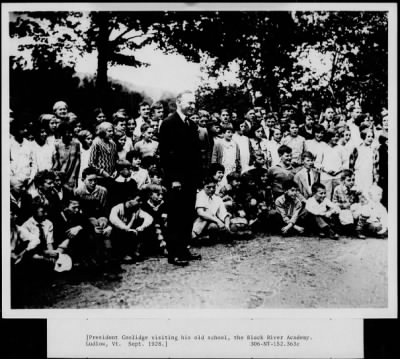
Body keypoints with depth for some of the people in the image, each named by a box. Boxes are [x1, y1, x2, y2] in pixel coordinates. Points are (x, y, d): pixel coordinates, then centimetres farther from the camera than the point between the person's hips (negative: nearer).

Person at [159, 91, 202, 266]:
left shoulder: (192, 125, 16)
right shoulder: (169, 123, -8)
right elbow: (165, 153, -14)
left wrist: (198, 175, 9)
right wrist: (173, 178, -17)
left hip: (191, 178, 8)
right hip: (177, 180, -8)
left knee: (188, 216, 11)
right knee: (175, 217, -1)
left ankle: (183, 249, 22)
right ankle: (173, 253, 6)